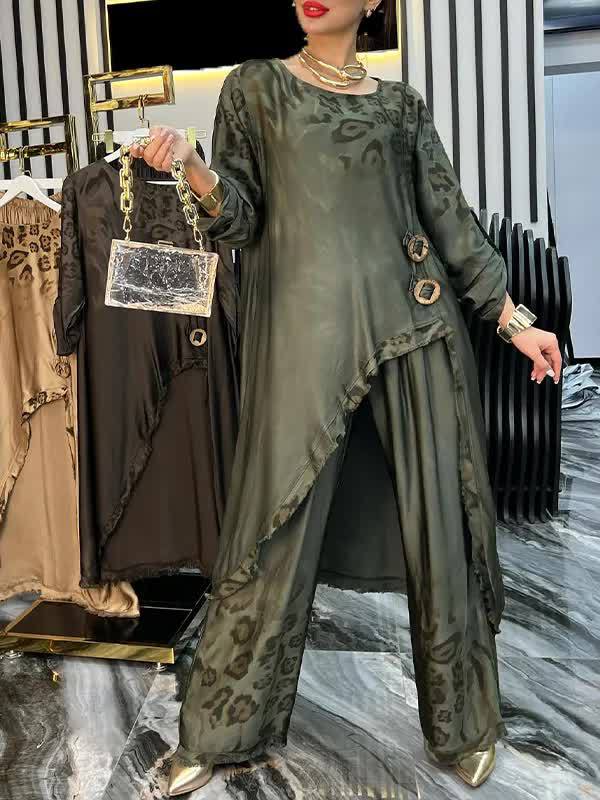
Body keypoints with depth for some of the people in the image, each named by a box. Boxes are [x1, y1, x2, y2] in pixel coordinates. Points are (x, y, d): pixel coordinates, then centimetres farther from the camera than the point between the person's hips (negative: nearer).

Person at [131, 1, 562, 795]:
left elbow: (450, 216, 14)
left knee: (438, 520, 5)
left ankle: (463, 724, 24)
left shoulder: (402, 103, 15)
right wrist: (191, 166, -16)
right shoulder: (254, 85, 11)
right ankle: (217, 732, 16)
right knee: (279, 524, -2)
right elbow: (243, 215, 4)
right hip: (305, 330, -2)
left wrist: (512, 317, 10)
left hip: (413, 327, 2)